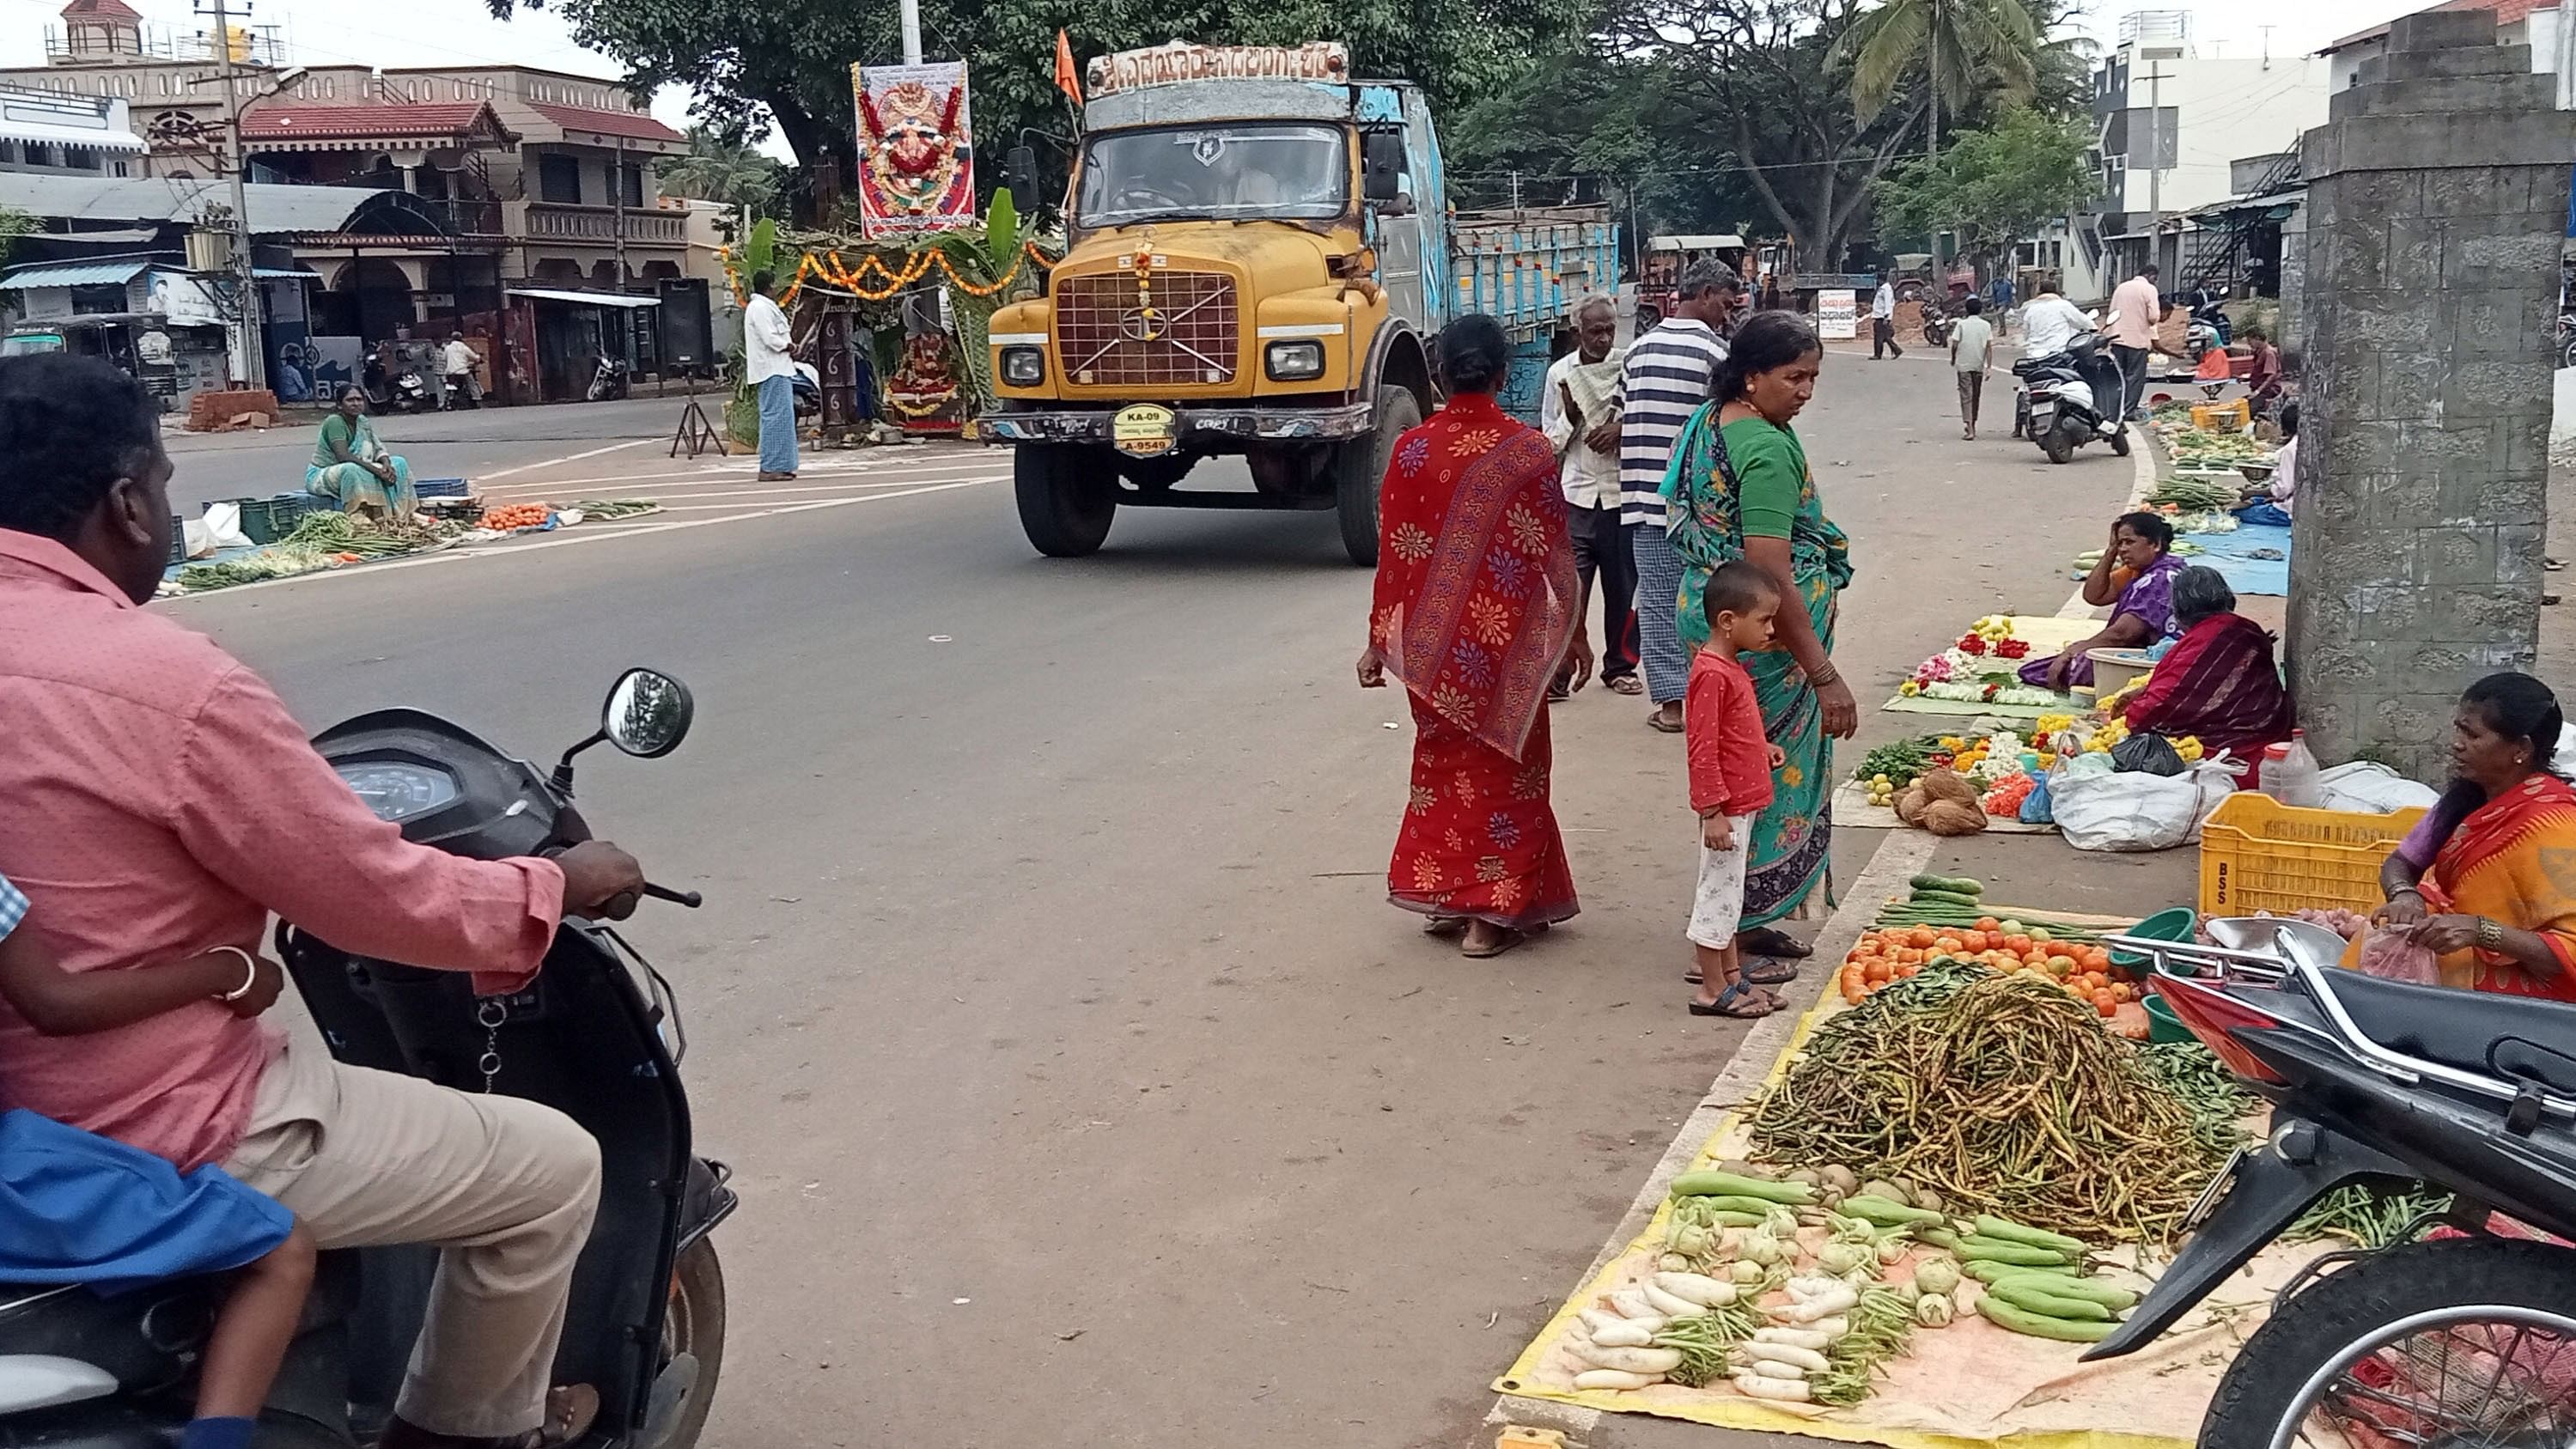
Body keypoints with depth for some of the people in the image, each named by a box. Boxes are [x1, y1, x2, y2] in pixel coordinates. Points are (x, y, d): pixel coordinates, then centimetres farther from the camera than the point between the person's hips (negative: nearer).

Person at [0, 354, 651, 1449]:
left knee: (322, 1066, 35)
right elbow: (380, 899, -16)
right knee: (550, 1168, 4)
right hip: (159, 1143, -9)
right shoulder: (162, 681, -24)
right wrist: (559, 887, 1)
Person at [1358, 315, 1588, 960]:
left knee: (1444, 758, 18)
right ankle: (1493, 911, 11)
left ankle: (1442, 892, 22)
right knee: (1504, 765, 9)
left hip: (1432, 639, 2)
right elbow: (1552, 553, -5)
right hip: (1506, 639, -2)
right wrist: (1574, 633, 7)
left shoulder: (1412, 449, -5)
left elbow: (1394, 553, -2)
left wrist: (1380, 639, 6)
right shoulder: (1530, 450, -10)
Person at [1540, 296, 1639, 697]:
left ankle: (1619, 667, 23)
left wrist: (1622, 428, -14)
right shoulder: (1560, 373, 3)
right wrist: (1570, 414, -10)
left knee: (1623, 587, 9)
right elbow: (1551, 441, 9)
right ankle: (1556, 672, -3)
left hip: (1622, 492, 0)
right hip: (1577, 493, 0)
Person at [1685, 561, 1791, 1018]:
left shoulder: (1731, 667, 10)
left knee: (1728, 893, 17)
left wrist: (1761, 747, 8)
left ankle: (1732, 977, 28)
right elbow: (1703, 750, -23)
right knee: (1719, 893, -1)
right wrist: (1713, 812, -23)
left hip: (1741, 802, 10)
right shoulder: (1712, 675, -22)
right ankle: (1713, 992, 8)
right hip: (1726, 808, -10)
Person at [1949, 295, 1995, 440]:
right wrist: (1989, 367, -2)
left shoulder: (1962, 324, -7)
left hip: (1963, 365, -3)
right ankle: (1972, 426, 29)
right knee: (1976, 396, 17)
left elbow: (1955, 344, -9)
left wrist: (1953, 359, 10)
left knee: (1966, 396, -4)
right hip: (1979, 365, 3)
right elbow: (1989, 347, -3)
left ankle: (1970, 429, -16)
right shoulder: (1986, 325, 0)